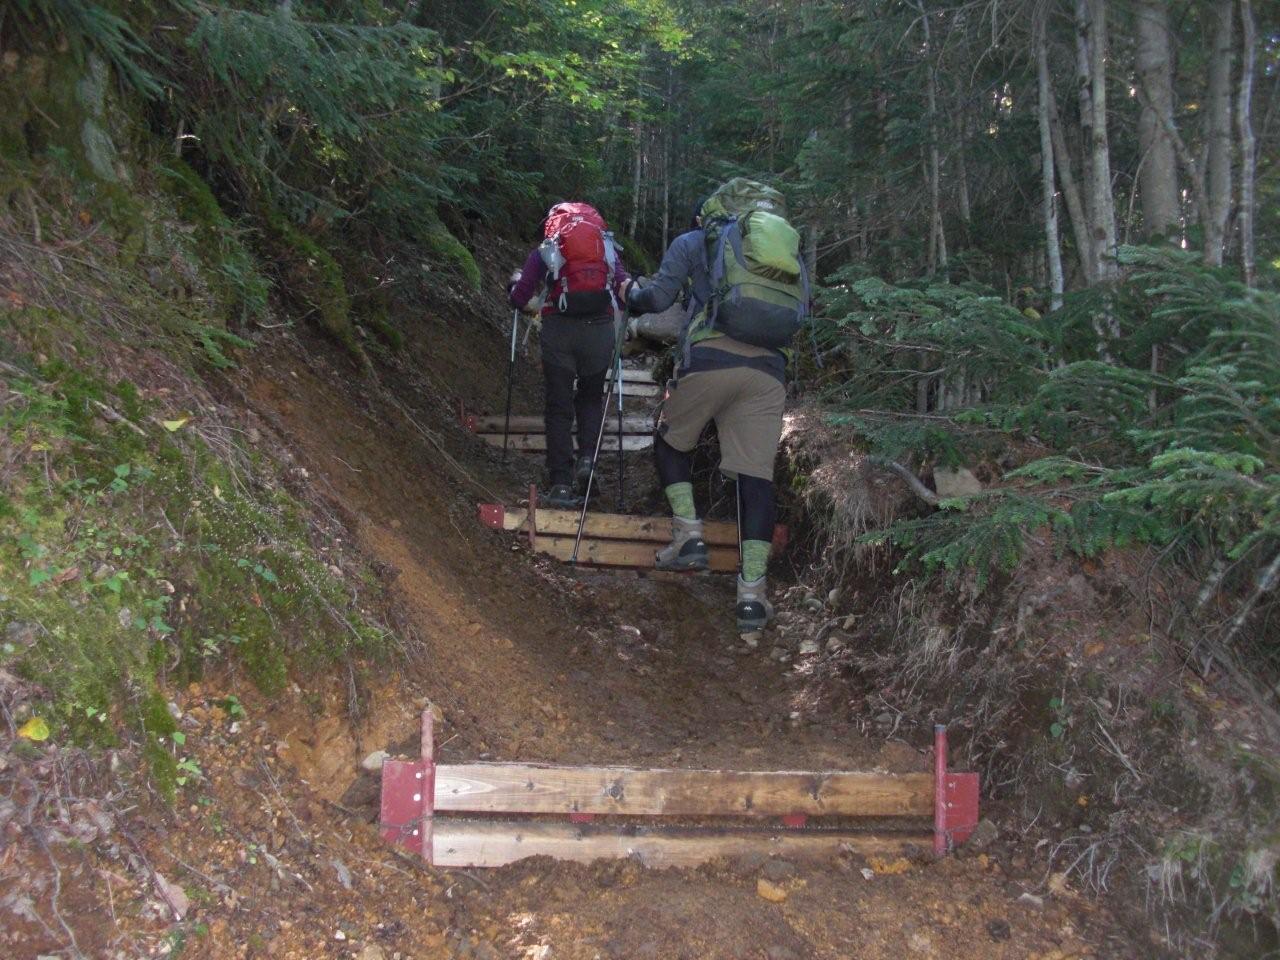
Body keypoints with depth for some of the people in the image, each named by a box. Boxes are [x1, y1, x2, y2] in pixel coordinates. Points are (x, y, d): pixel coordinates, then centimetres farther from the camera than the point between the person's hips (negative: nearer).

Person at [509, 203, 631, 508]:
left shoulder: (544, 251, 15)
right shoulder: (608, 248, 19)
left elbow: (519, 298, 8)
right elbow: (626, 288, 6)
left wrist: (516, 283, 29)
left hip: (559, 329, -1)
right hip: (600, 327, 1)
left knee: (559, 406, 7)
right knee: (591, 397, 22)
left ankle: (561, 485, 1)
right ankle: (587, 458, 1)